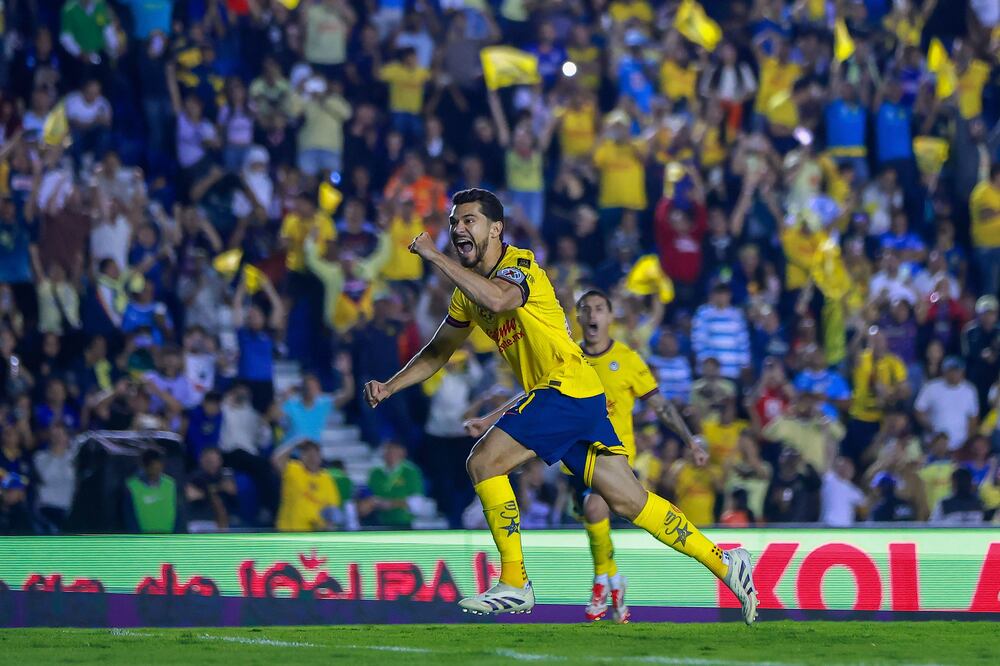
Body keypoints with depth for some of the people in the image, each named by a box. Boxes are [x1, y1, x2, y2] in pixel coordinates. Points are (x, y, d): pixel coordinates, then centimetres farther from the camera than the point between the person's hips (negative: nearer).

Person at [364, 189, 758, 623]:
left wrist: (436, 257, -27)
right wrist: (388, 387, 16)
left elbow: (497, 299, -35)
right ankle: (724, 562, 12)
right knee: (628, 501, 6)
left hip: (567, 387, -9)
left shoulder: (519, 265, -10)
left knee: (483, 461, -14)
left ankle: (514, 584, -9)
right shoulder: (469, 290, 17)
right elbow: (438, 352, 28)